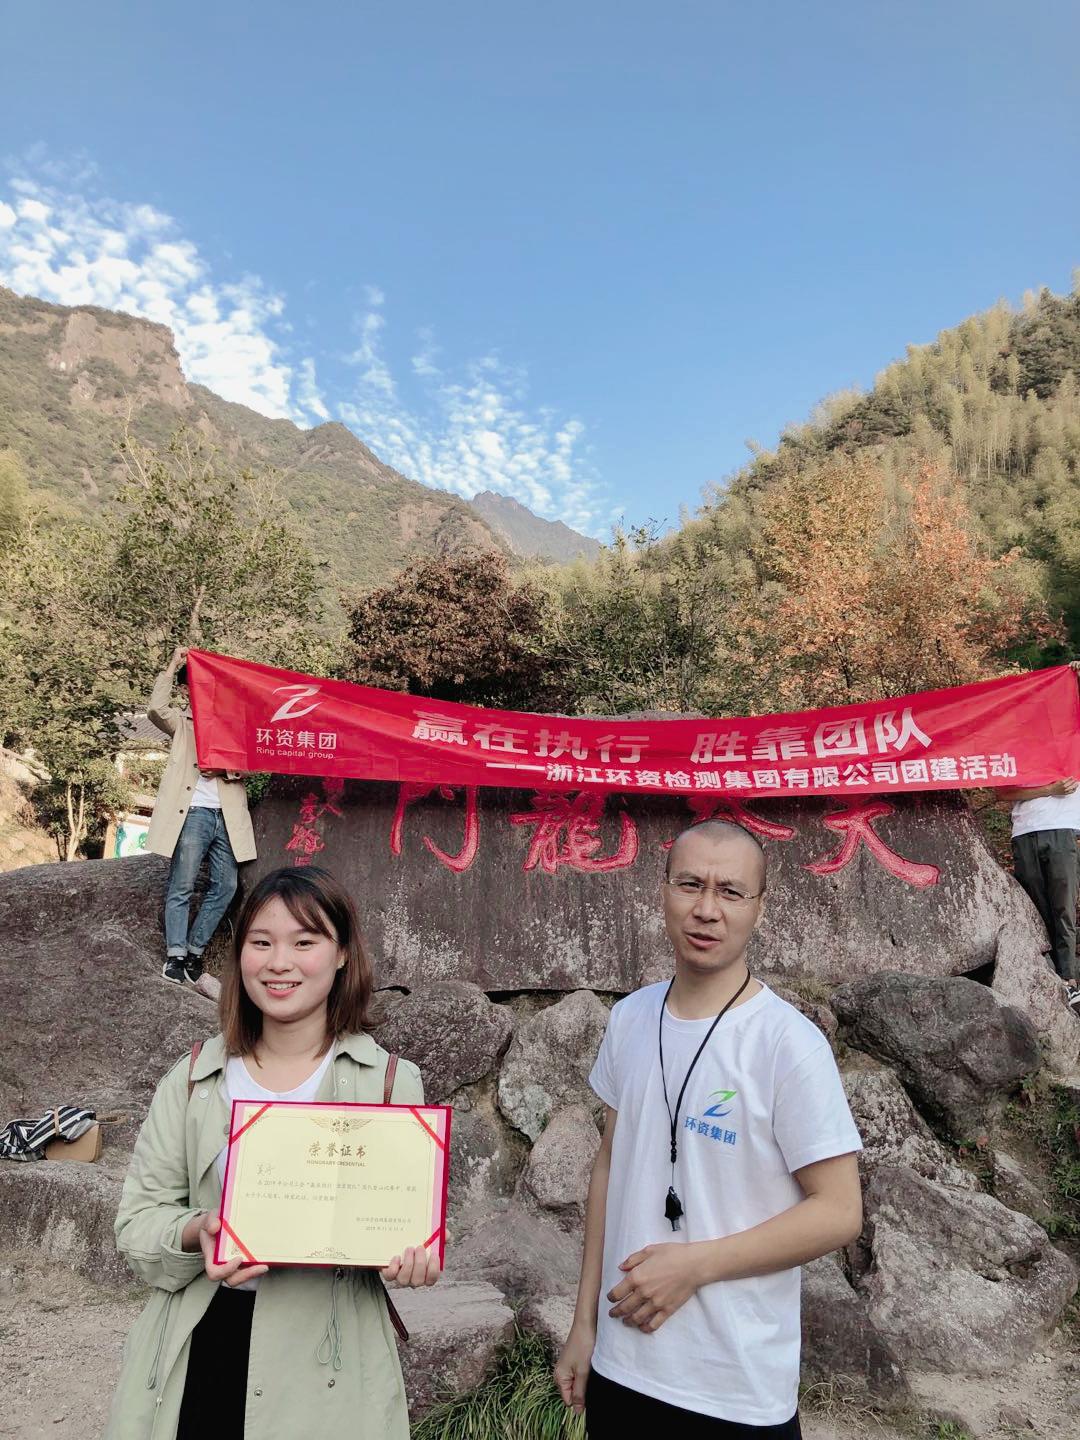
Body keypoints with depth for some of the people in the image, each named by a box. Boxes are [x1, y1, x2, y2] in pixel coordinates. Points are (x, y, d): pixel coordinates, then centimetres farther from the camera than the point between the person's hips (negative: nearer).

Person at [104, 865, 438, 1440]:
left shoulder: (391, 1082, -4)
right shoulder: (192, 1080, 1)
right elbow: (138, 1218, 2)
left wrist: (412, 1251, -24)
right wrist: (196, 1234, -19)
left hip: (328, 1358, -1)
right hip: (201, 1346, 2)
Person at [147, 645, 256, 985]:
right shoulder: (182, 720, 11)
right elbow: (156, 708, -12)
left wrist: (226, 770, -8)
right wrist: (172, 666, -7)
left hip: (227, 815, 4)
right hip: (194, 812, -3)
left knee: (225, 886, 3)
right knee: (182, 887, -4)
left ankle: (195, 950, 15)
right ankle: (175, 955, 5)